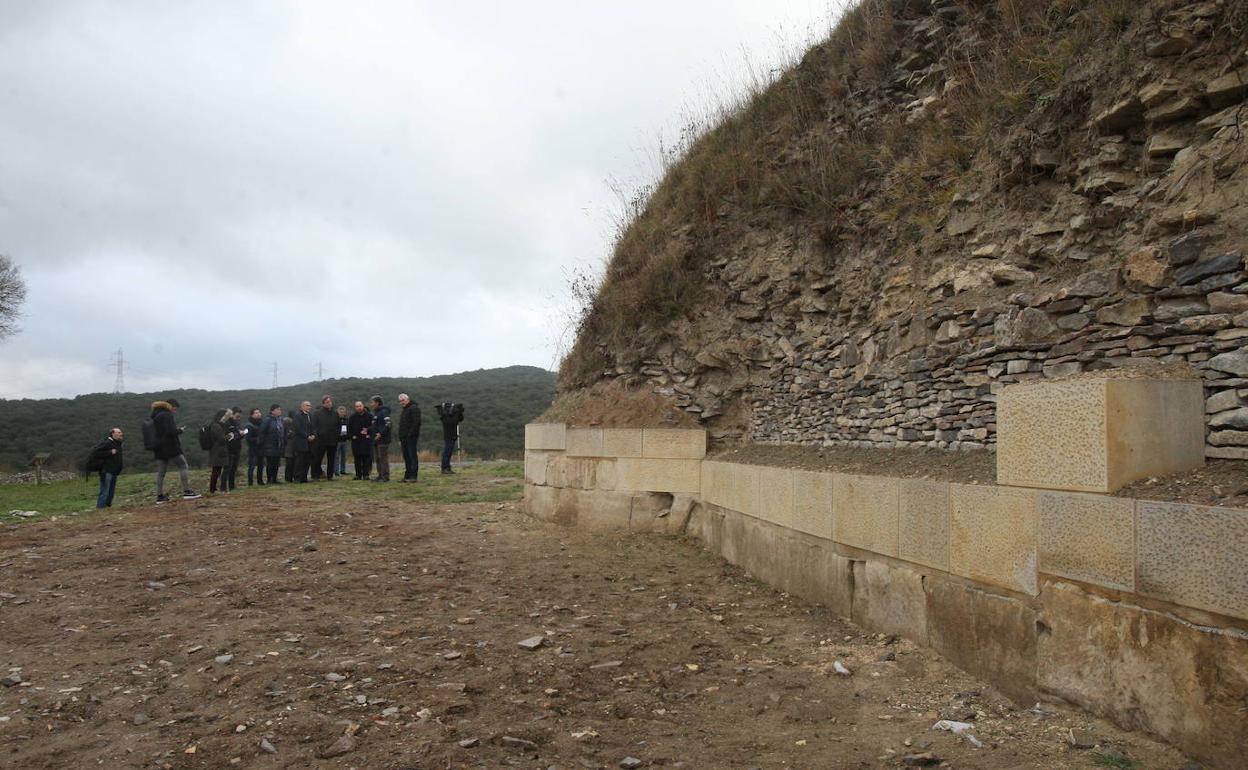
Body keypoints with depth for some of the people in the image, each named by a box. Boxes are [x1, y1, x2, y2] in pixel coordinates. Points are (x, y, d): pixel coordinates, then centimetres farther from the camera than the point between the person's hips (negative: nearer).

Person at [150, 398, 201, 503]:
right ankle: (187, 491, -9)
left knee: (160, 472, 8)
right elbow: (171, 431, -21)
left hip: (159, 448, 9)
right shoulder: (167, 415, -12)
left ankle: (159, 496, 10)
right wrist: (180, 430, -3)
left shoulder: (155, 416, 16)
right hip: (170, 446, -8)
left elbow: (155, 432, 22)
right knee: (183, 466, -3)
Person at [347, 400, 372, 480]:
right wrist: (351, 436, 1)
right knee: (357, 459, 3)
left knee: (366, 458, -4)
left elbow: (373, 426, 1)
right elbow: (349, 428, 14)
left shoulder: (369, 416, 4)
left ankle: (365, 475, 0)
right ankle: (358, 475, 9)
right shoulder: (352, 417, 10)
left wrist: (368, 430, -15)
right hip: (356, 440, 2)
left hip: (366, 440, -2)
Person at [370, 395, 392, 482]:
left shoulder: (384, 412, -12)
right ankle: (380, 475, 17)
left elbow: (388, 425, -21)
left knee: (383, 458, -9)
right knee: (377, 459, 12)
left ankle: (385, 476, -8)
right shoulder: (375, 413, 20)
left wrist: (381, 434, -26)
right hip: (376, 439, 10)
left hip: (383, 440, -10)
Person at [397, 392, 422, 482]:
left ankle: (413, 476, -9)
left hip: (411, 437, -10)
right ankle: (407, 475, 13)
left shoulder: (414, 408, -8)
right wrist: (400, 438, 19)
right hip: (404, 438, 10)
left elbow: (416, 423, -17)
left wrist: (410, 434, -20)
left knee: (412, 456, -9)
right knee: (406, 457, 9)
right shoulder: (404, 410, 23)